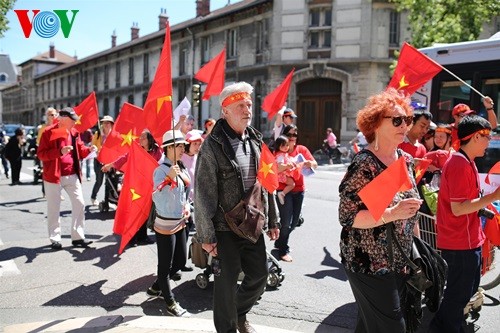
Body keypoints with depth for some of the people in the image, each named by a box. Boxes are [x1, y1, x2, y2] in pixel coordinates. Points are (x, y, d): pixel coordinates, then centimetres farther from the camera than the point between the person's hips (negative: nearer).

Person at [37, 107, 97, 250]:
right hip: (54, 175, -5)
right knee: (54, 208, 4)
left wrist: (88, 149, -8)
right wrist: (60, 151, -26)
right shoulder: (49, 132, -9)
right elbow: (41, 154, -13)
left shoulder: (74, 132, 8)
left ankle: (78, 237, 11)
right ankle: (55, 239, 15)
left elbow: (79, 151, 13)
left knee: (79, 204, 2)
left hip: (72, 175, 5)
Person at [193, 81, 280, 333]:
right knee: (227, 282, 6)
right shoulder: (213, 145, -13)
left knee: (259, 276, 15)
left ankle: (240, 312, 42)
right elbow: (203, 194, -14)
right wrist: (206, 235, -14)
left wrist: (272, 220, 12)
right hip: (226, 228, -6)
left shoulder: (256, 141, 7)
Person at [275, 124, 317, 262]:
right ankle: (283, 251, 12)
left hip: (299, 189, 5)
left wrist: (310, 163, -26)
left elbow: (315, 164, -3)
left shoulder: (302, 149, 3)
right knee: (286, 221, -5)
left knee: (294, 221, 13)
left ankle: (279, 242, 35)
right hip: (283, 190, -4)